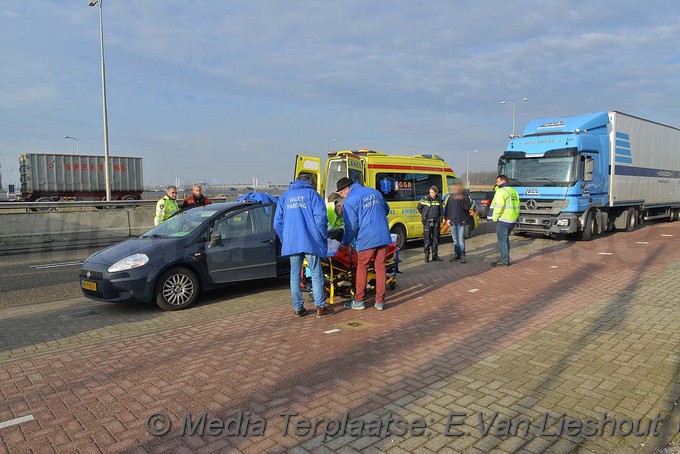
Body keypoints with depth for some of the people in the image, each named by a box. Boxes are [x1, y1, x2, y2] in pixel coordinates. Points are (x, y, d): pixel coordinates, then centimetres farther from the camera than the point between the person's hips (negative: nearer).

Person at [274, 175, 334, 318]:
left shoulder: (284, 196, 16)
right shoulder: (312, 193, 5)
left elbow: (277, 223, 11)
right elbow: (320, 217, -8)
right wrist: (324, 236, 3)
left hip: (291, 243, 3)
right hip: (311, 242, -3)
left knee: (295, 276, 10)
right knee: (316, 275, 3)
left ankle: (298, 308, 16)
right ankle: (320, 308, 5)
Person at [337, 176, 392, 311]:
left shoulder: (349, 201, -6)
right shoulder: (374, 192, 13)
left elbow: (351, 226, -7)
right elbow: (386, 209, 25)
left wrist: (345, 242, 6)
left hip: (366, 239, -5)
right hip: (383, 237, 5)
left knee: (362, 269, 8)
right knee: (381, 268, 8)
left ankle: (358, 301, 15)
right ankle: (380, 302, 12)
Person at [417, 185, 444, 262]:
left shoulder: (439, 200, 4)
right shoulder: (426, 199, -6)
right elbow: (419, 207, 4)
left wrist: (440, 220, 11)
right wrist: (425, 215, 8)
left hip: (436, 222, 4)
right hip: (427, 222, -4)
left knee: (436, 239, 9)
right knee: (427, 239, -3)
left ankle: (435, 255, 18)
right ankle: (426, 255, 5)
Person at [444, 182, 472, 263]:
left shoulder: (465, 196, -1)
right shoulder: (451, 197, 11)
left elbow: (467, 207, -11)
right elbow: (447, 208, 13)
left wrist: (461, 200, -22)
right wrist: (447, 218, 5)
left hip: (461, 221, -4)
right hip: (453, 221, 4)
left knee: (461, 239, -7)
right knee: (455, 240, 10)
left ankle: (462, 255, 1)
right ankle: (456, 254, 20)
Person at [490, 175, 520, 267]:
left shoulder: (501, 191, -12)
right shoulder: (514, 191, 16)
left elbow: (499, 206, -21)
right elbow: (517, 206, 17)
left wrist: (494, 217, -10)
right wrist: (515, 217, 18)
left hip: (503, 220, -9)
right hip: (512, 221, 9)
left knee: (502, 240, -2)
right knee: (506, 239, 19)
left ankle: (504, 261, 1)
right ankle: (506, 258, 24)